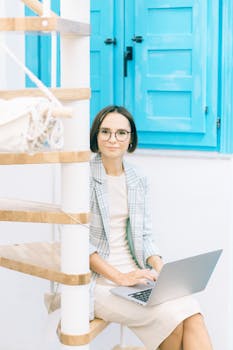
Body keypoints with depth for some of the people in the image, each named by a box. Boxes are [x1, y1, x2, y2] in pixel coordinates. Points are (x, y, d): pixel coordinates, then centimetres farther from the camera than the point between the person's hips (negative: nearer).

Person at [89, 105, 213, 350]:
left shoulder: (138, 181, 12)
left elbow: (144, 237, 13)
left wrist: (162, 270, -7)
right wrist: (120, 277, -18)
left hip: (136, 273, 5)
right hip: (98, 281, -4)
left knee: (191, 315, -24)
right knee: (171, 317, -26)